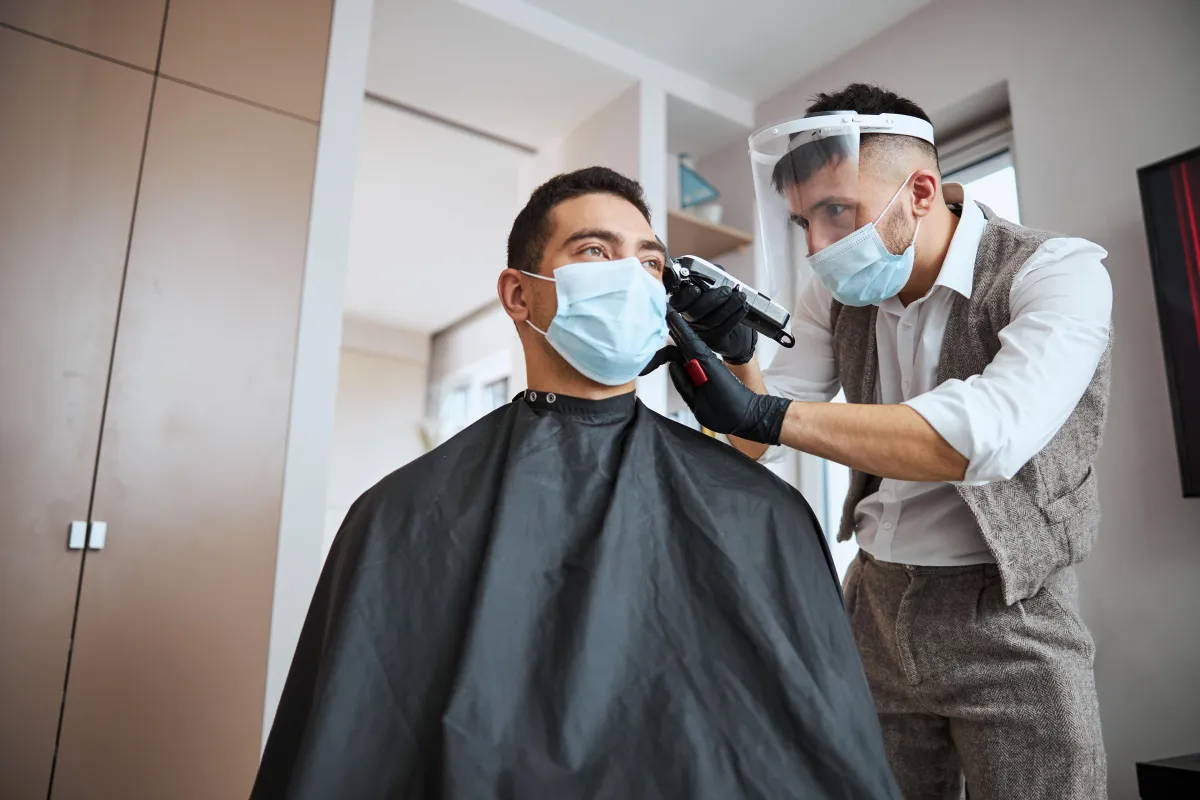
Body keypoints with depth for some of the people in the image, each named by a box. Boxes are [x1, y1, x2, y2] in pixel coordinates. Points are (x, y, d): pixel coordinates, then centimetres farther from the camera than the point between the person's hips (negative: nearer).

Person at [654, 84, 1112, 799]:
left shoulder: (1058, 271, -16)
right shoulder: (835, 297, -1)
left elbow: (991, 435, -34)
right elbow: (751, 441, -1)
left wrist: (761, 411, -35)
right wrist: (737, 355, -22)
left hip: (1008, 619, -4)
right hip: (873, 604, 5)